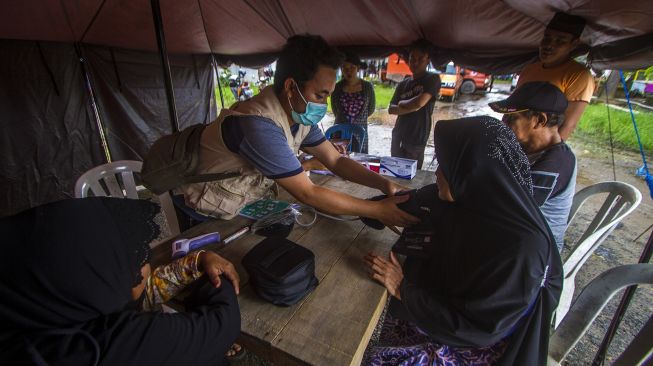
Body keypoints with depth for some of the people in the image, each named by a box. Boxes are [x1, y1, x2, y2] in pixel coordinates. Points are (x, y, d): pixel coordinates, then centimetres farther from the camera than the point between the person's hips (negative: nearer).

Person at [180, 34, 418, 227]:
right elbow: (307, 194, -30)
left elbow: (335, 161, -2)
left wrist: (385, 184, -16)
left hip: (250, 202, 7)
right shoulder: (260, 125, -33)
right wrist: (378, 211, -25)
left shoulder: (300, 116, -7)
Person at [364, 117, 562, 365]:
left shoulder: (520, 248, -33)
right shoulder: (469, 198, -14)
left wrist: (403, 289, -20)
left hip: (479, 341, -6)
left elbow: (476, 327, -25)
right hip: (448, 300, 6)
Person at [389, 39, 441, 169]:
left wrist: (401, 103, 2)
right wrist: (411, 106, -9)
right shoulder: (403, 84, 13)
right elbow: (391, 109, 6)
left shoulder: (432, 79, -2)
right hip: (398, 137, 6)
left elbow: (419, 103, -16)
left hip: (416, 141, -5)